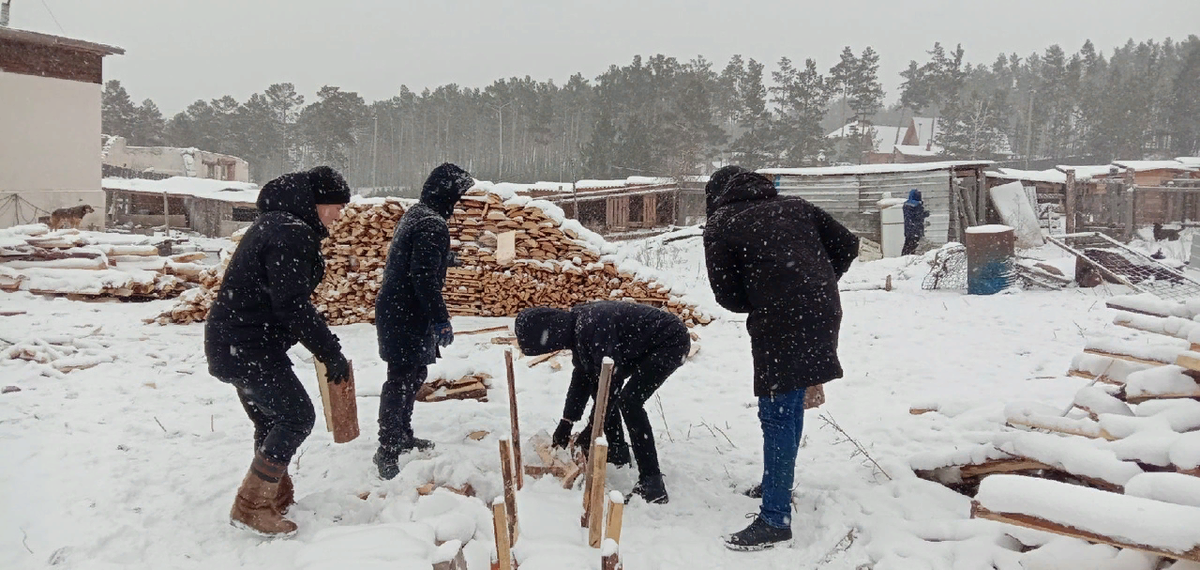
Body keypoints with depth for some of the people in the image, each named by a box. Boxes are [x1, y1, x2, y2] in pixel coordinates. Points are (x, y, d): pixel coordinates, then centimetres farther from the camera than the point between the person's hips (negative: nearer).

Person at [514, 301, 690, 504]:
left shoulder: (592, 326, -32)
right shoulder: (576, 325, -1)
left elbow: (610, 379, -29)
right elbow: (582, 375, 10)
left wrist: (593, 427, -20)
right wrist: (566, 422, 11)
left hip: (671, 341, -10)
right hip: (644, 345, 10)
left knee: (629, 401, -22)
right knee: (597, 382, 12)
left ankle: (652, 483, -18)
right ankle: (616, 450, 26)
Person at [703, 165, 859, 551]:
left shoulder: (720, 225, 4)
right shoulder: (794, 207, 19)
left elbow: (728, 295, 2)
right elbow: (847, 245, 16)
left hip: (779, 324, -7)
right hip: (822, 315, 7)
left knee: (777, 414, -3)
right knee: (789, 406, 20)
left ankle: (775, 519, -1)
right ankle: (777, 484, 35)